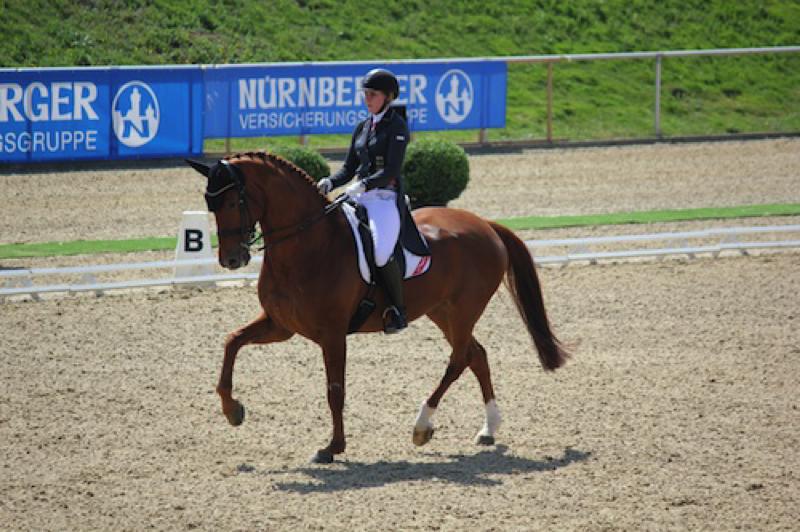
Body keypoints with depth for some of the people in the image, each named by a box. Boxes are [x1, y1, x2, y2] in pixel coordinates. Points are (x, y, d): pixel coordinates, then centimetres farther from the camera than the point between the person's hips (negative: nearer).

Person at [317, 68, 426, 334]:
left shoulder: (397, 126, -5)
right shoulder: (363, 127, 17)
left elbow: (391, 171, -14)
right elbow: (349, 169, 16)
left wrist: (363, 185, -28)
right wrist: (329, 183, -4)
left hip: (387, 197, -8)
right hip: (360, 197, 8)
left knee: (380, 252, -29)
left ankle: (398, 311, -13)